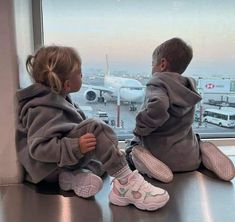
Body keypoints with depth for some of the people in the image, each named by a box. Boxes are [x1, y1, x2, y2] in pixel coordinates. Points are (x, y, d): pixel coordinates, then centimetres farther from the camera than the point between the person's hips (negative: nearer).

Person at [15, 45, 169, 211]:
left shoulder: (54, 96, 8)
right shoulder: (43, 109, -22)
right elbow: (38, 147, -29)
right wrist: (75, 147, -36)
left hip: (60, 163, 11)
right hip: (48, 168, -11)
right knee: (95, 128, -26)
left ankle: (73, 176, -8)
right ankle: (126, 183, -27)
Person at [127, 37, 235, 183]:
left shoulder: (158, 84, -16)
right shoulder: (188, 85, 7)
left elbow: (158, 107, -37)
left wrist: (140, 130, -23)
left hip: (159, 155, -5)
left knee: (131, 152, 22)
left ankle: (145, 163, -10)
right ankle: (202, 152, 3)